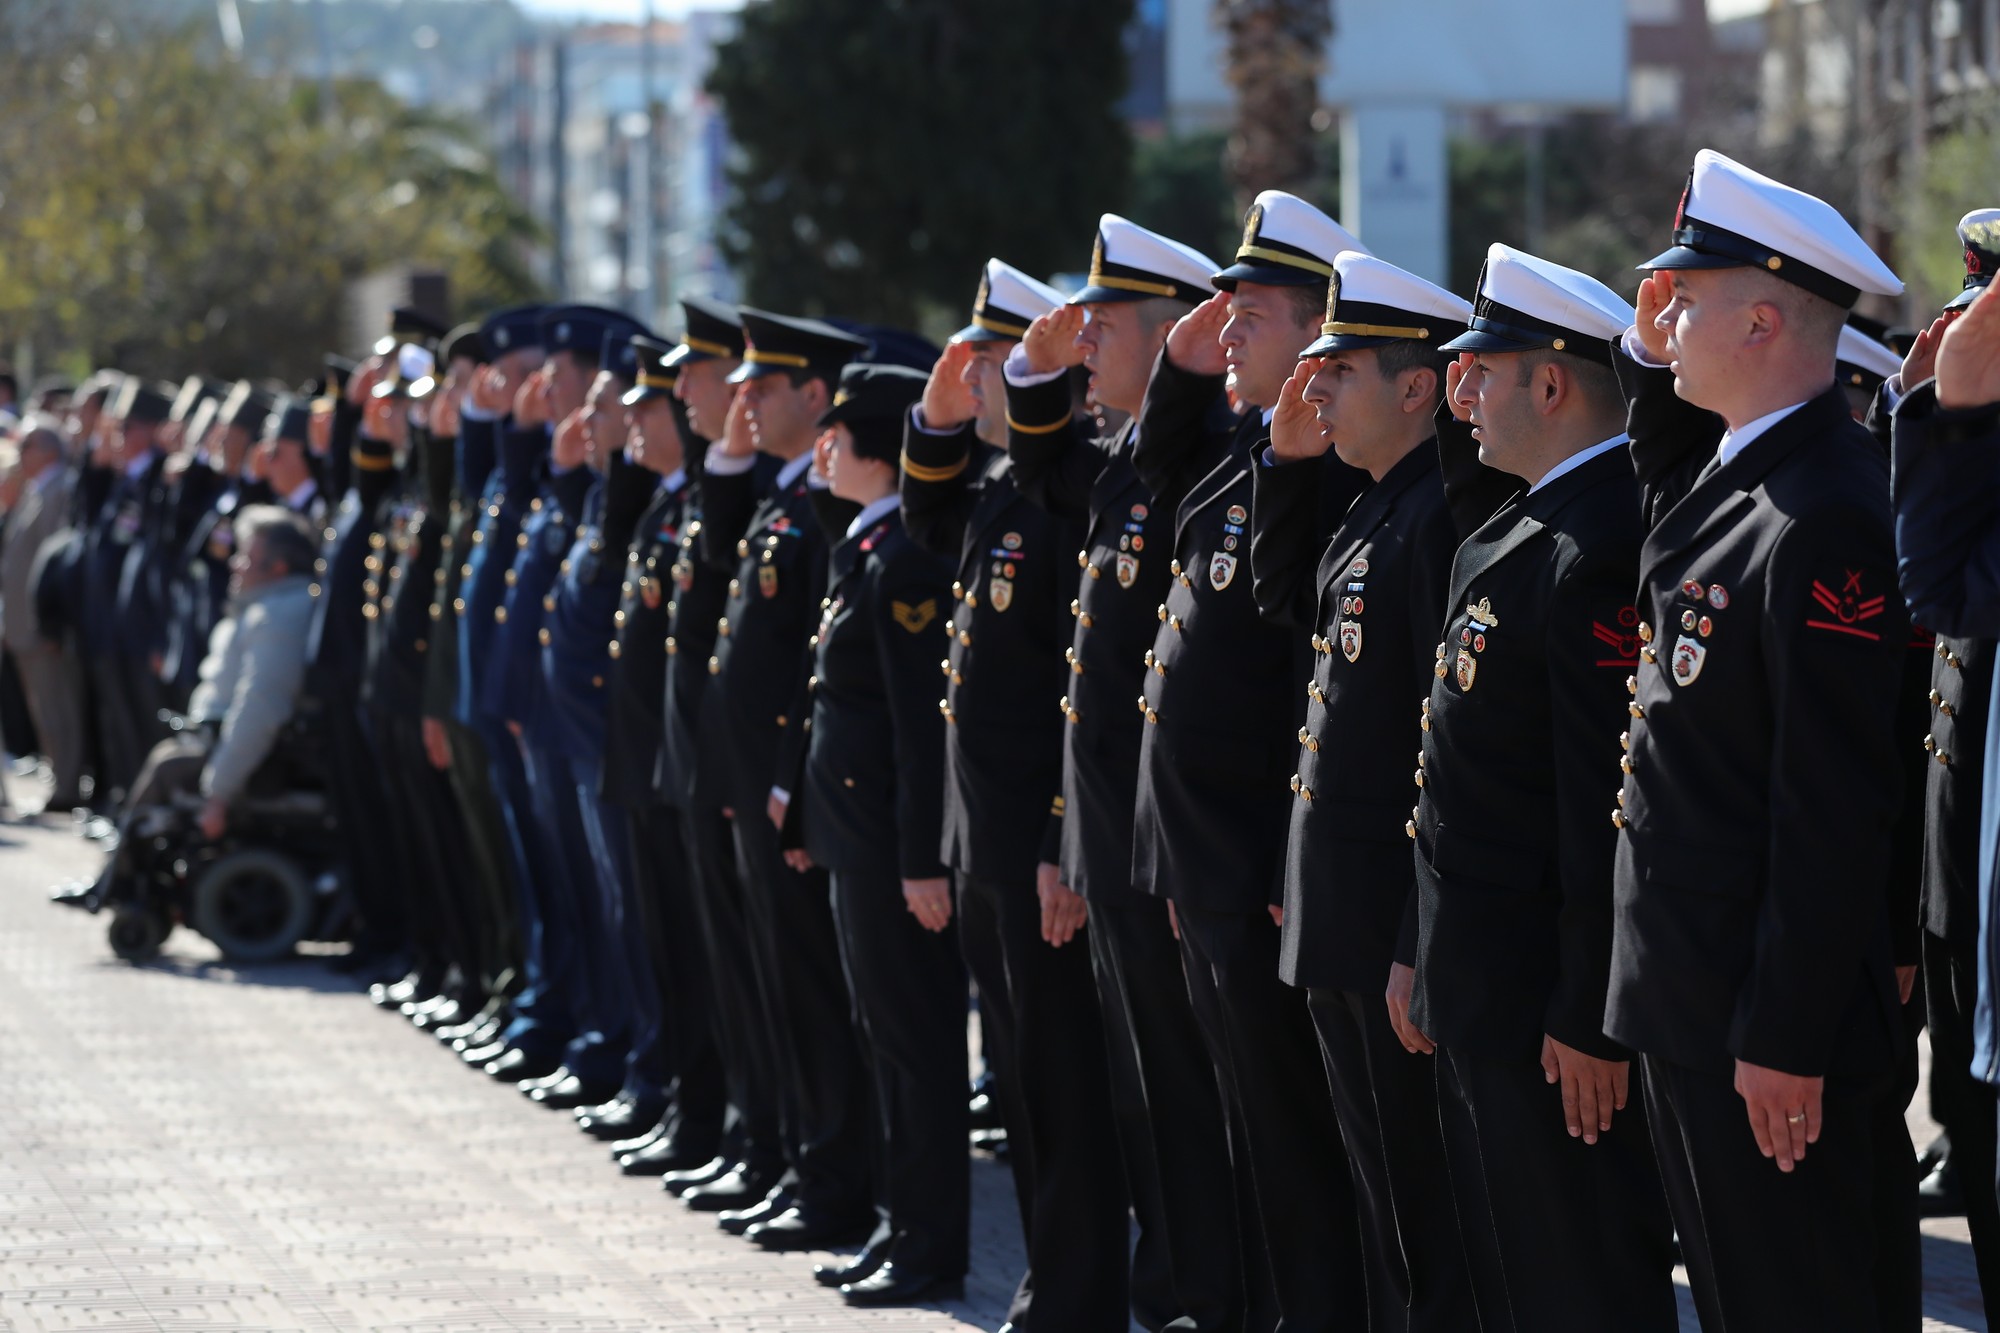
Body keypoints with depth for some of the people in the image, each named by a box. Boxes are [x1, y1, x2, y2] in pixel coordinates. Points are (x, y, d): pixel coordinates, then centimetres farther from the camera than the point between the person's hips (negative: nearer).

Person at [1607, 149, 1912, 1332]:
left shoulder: (1828, 521, -22)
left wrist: (1786, 1041, -21)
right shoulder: (1734, 472, 7)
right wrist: (1658, 373, 16)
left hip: (1775, 1023, -10)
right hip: (1694, 1010, 10)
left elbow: (1838, 807, -23)